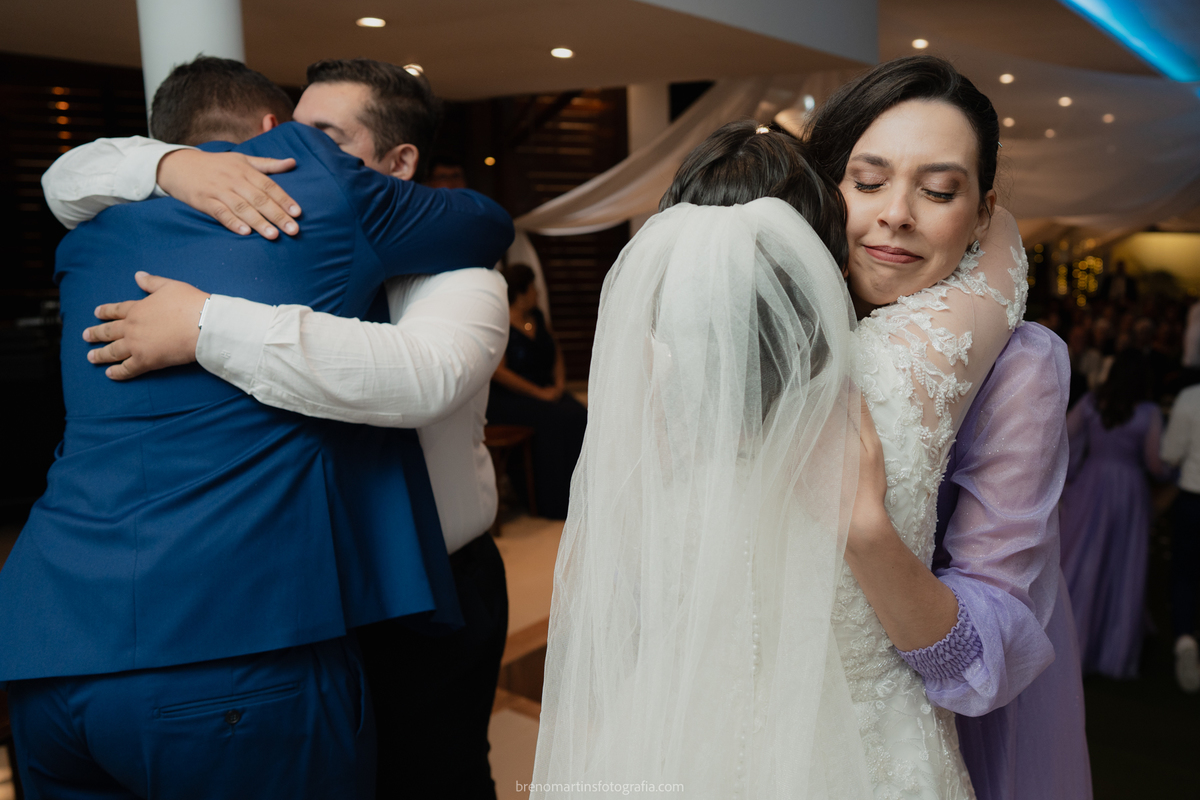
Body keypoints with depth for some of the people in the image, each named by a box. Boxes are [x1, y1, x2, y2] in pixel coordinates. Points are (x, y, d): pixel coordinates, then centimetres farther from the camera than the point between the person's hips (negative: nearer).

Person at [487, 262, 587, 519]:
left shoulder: (536, 316, 12)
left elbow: (556, 351, 22)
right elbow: (498, 372, -19)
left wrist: (559, 381, 3)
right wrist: (539, 393, -19)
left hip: (545, 389, 7)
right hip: (505, 398, -7)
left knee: (579, 415, -18)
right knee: (553, 418, -29)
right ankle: (555, 502, -16)